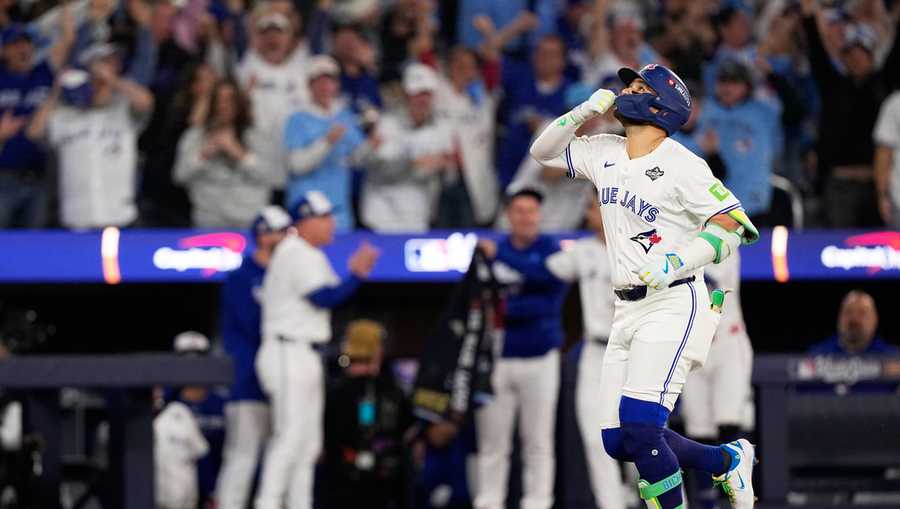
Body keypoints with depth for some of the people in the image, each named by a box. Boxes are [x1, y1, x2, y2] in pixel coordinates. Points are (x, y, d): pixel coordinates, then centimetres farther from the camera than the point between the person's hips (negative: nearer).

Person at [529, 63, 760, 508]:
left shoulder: (681, 164, -11)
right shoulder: (605, 153, 11)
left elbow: (732, 223, -16)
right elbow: (544, 151, 21)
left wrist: (675, 263, -28)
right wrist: (584, 112, 4)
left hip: (673, 306, -8)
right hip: (627, 311, 8)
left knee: (638, 425, -23)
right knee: (618, 441, 5)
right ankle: (728, 460, 23)